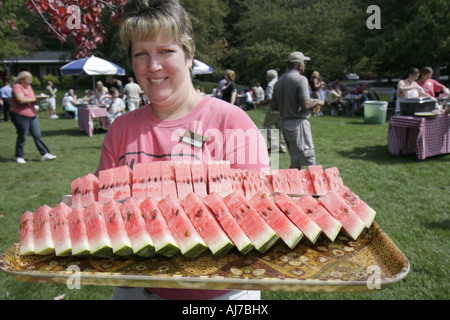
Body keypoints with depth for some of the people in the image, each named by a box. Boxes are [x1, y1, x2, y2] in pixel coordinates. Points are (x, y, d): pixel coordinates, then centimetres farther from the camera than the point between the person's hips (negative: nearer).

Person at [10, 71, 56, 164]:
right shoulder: (17, 87, -11)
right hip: (20, 115, -7)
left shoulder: (29, 87, 13)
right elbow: (21, 100, -24)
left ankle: (44, 154, 4)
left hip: (32, 115, 7)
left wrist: (38, 99, -4)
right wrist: (35, 99, -17)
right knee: (22, 137, 2)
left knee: (37, 135, 4)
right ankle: (19, 157, 16)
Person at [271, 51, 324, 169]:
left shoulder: (279, 81, 12)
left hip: (284, 123, 9)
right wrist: (317, 102, -2)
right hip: (298, 123, -9)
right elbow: (305, 104, -20)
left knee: (296, 159, 18)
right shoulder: (300, 79, -12)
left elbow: (274, 105, 12)